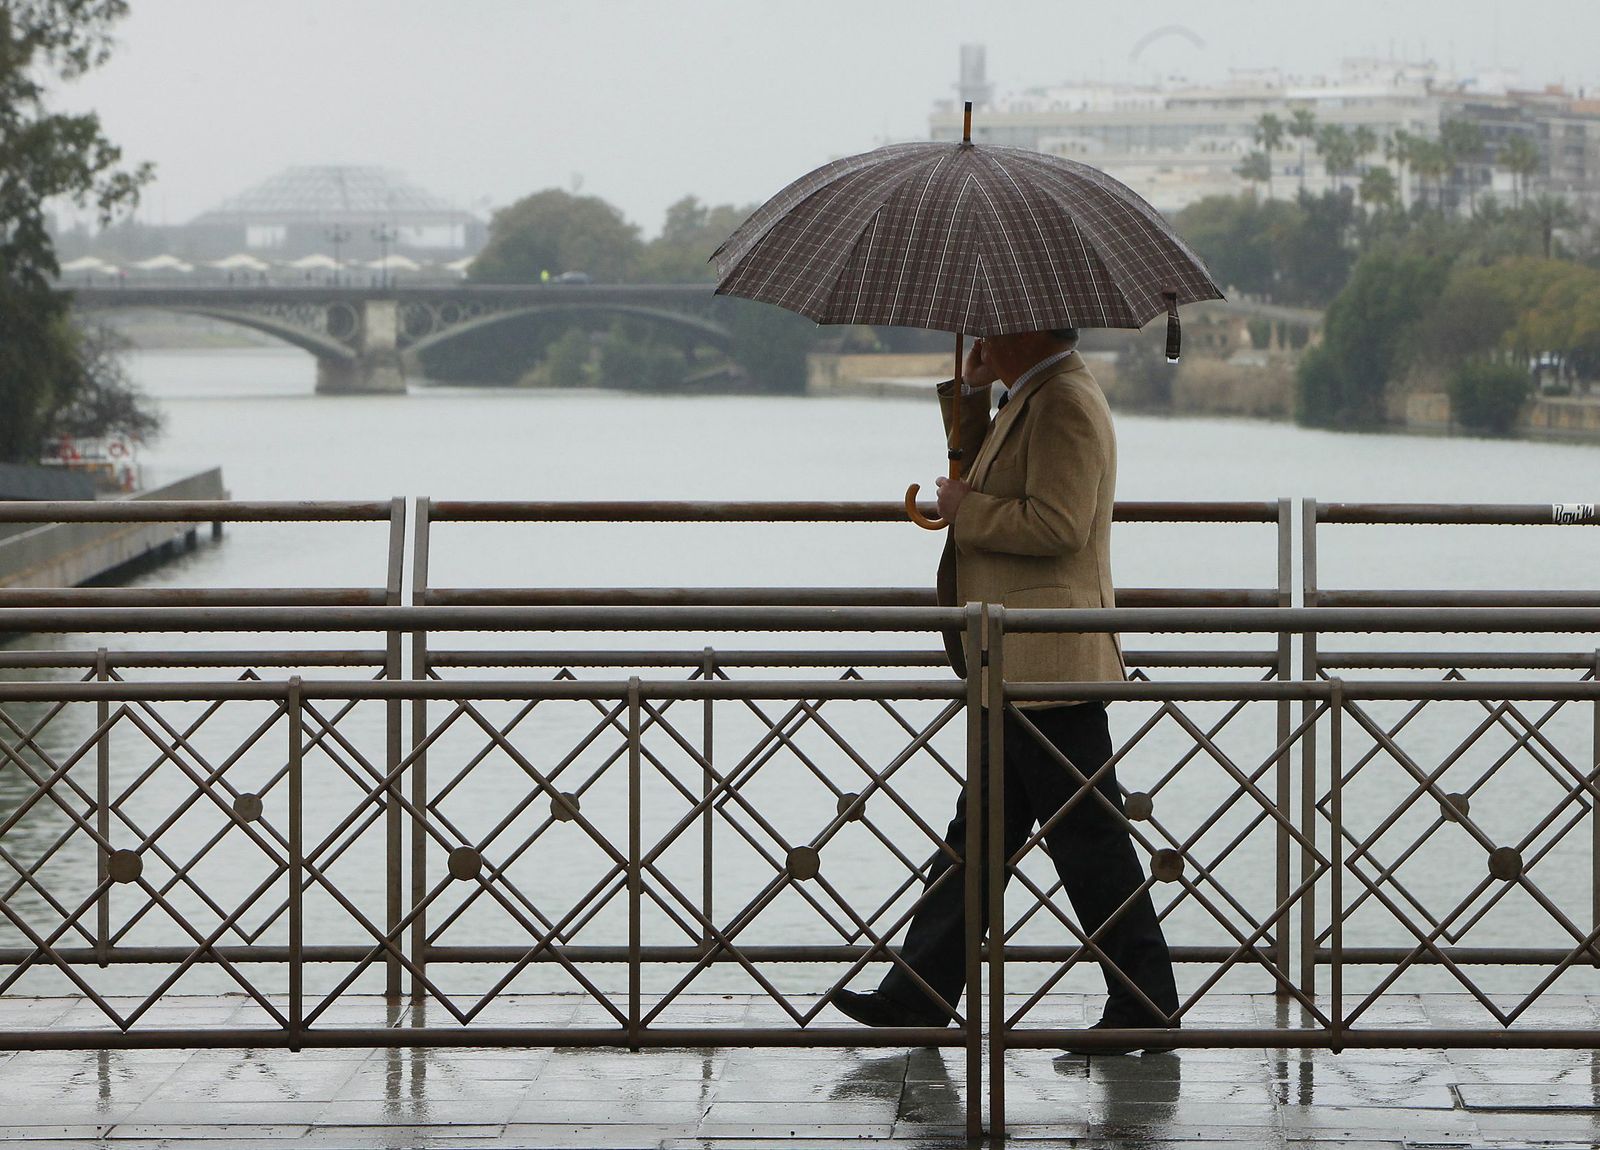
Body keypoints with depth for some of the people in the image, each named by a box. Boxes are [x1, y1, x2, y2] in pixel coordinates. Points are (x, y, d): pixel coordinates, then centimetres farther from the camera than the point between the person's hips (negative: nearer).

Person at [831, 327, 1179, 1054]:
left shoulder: (1065, 403, -16)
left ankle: (1144, 1006, 1)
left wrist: (965, 510, -12)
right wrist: (970, 394, 14)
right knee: (979, 832, 12)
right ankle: (920, 998, 16)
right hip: (1020, 668, 11)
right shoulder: (1035, 397, 17)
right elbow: (986, 474, 27)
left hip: (1049, 664, -11)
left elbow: (1056, 524, -25)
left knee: (1089, 841, -5)